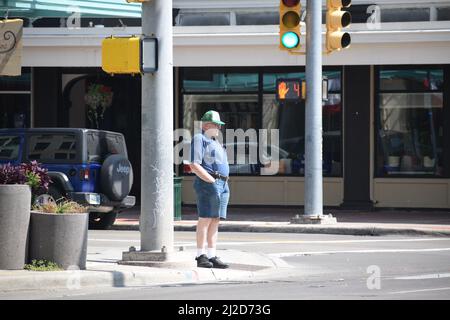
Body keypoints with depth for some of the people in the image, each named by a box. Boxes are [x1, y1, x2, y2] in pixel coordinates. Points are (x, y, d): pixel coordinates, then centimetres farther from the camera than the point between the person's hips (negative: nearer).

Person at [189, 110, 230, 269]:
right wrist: (212, 181, -15)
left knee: (215, 221, 7)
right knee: (205, 219, -9)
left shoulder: (215, 141, 25)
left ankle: (212, 256, 7)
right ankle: (200, 255, -8)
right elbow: (194, 165, -13)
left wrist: (224, 182, 15)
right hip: (208, 184, -9)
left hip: (223, 185, 9)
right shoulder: (199, 139, -4)